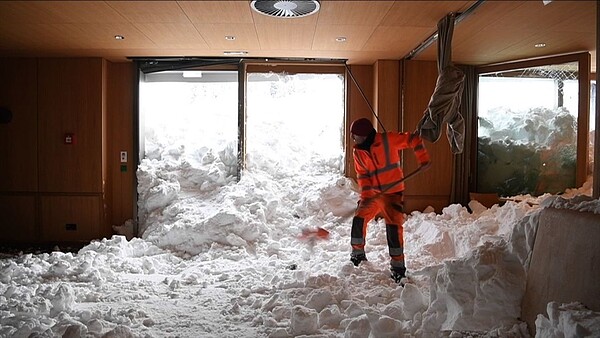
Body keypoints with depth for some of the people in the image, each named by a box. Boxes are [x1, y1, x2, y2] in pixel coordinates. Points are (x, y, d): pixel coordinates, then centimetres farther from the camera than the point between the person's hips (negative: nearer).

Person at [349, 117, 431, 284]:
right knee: (359, 219, 0)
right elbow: (362, 175, -2)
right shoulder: (357, 152, 0)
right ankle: (357, 254, 24)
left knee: (393, 226, -11)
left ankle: (397, 266, 2)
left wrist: (423, 159, -13)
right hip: (372, 194, 5)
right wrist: (366, 194, -15)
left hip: (392, 193, -5)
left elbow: (413, 139, -8)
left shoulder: (388, 139, -14)